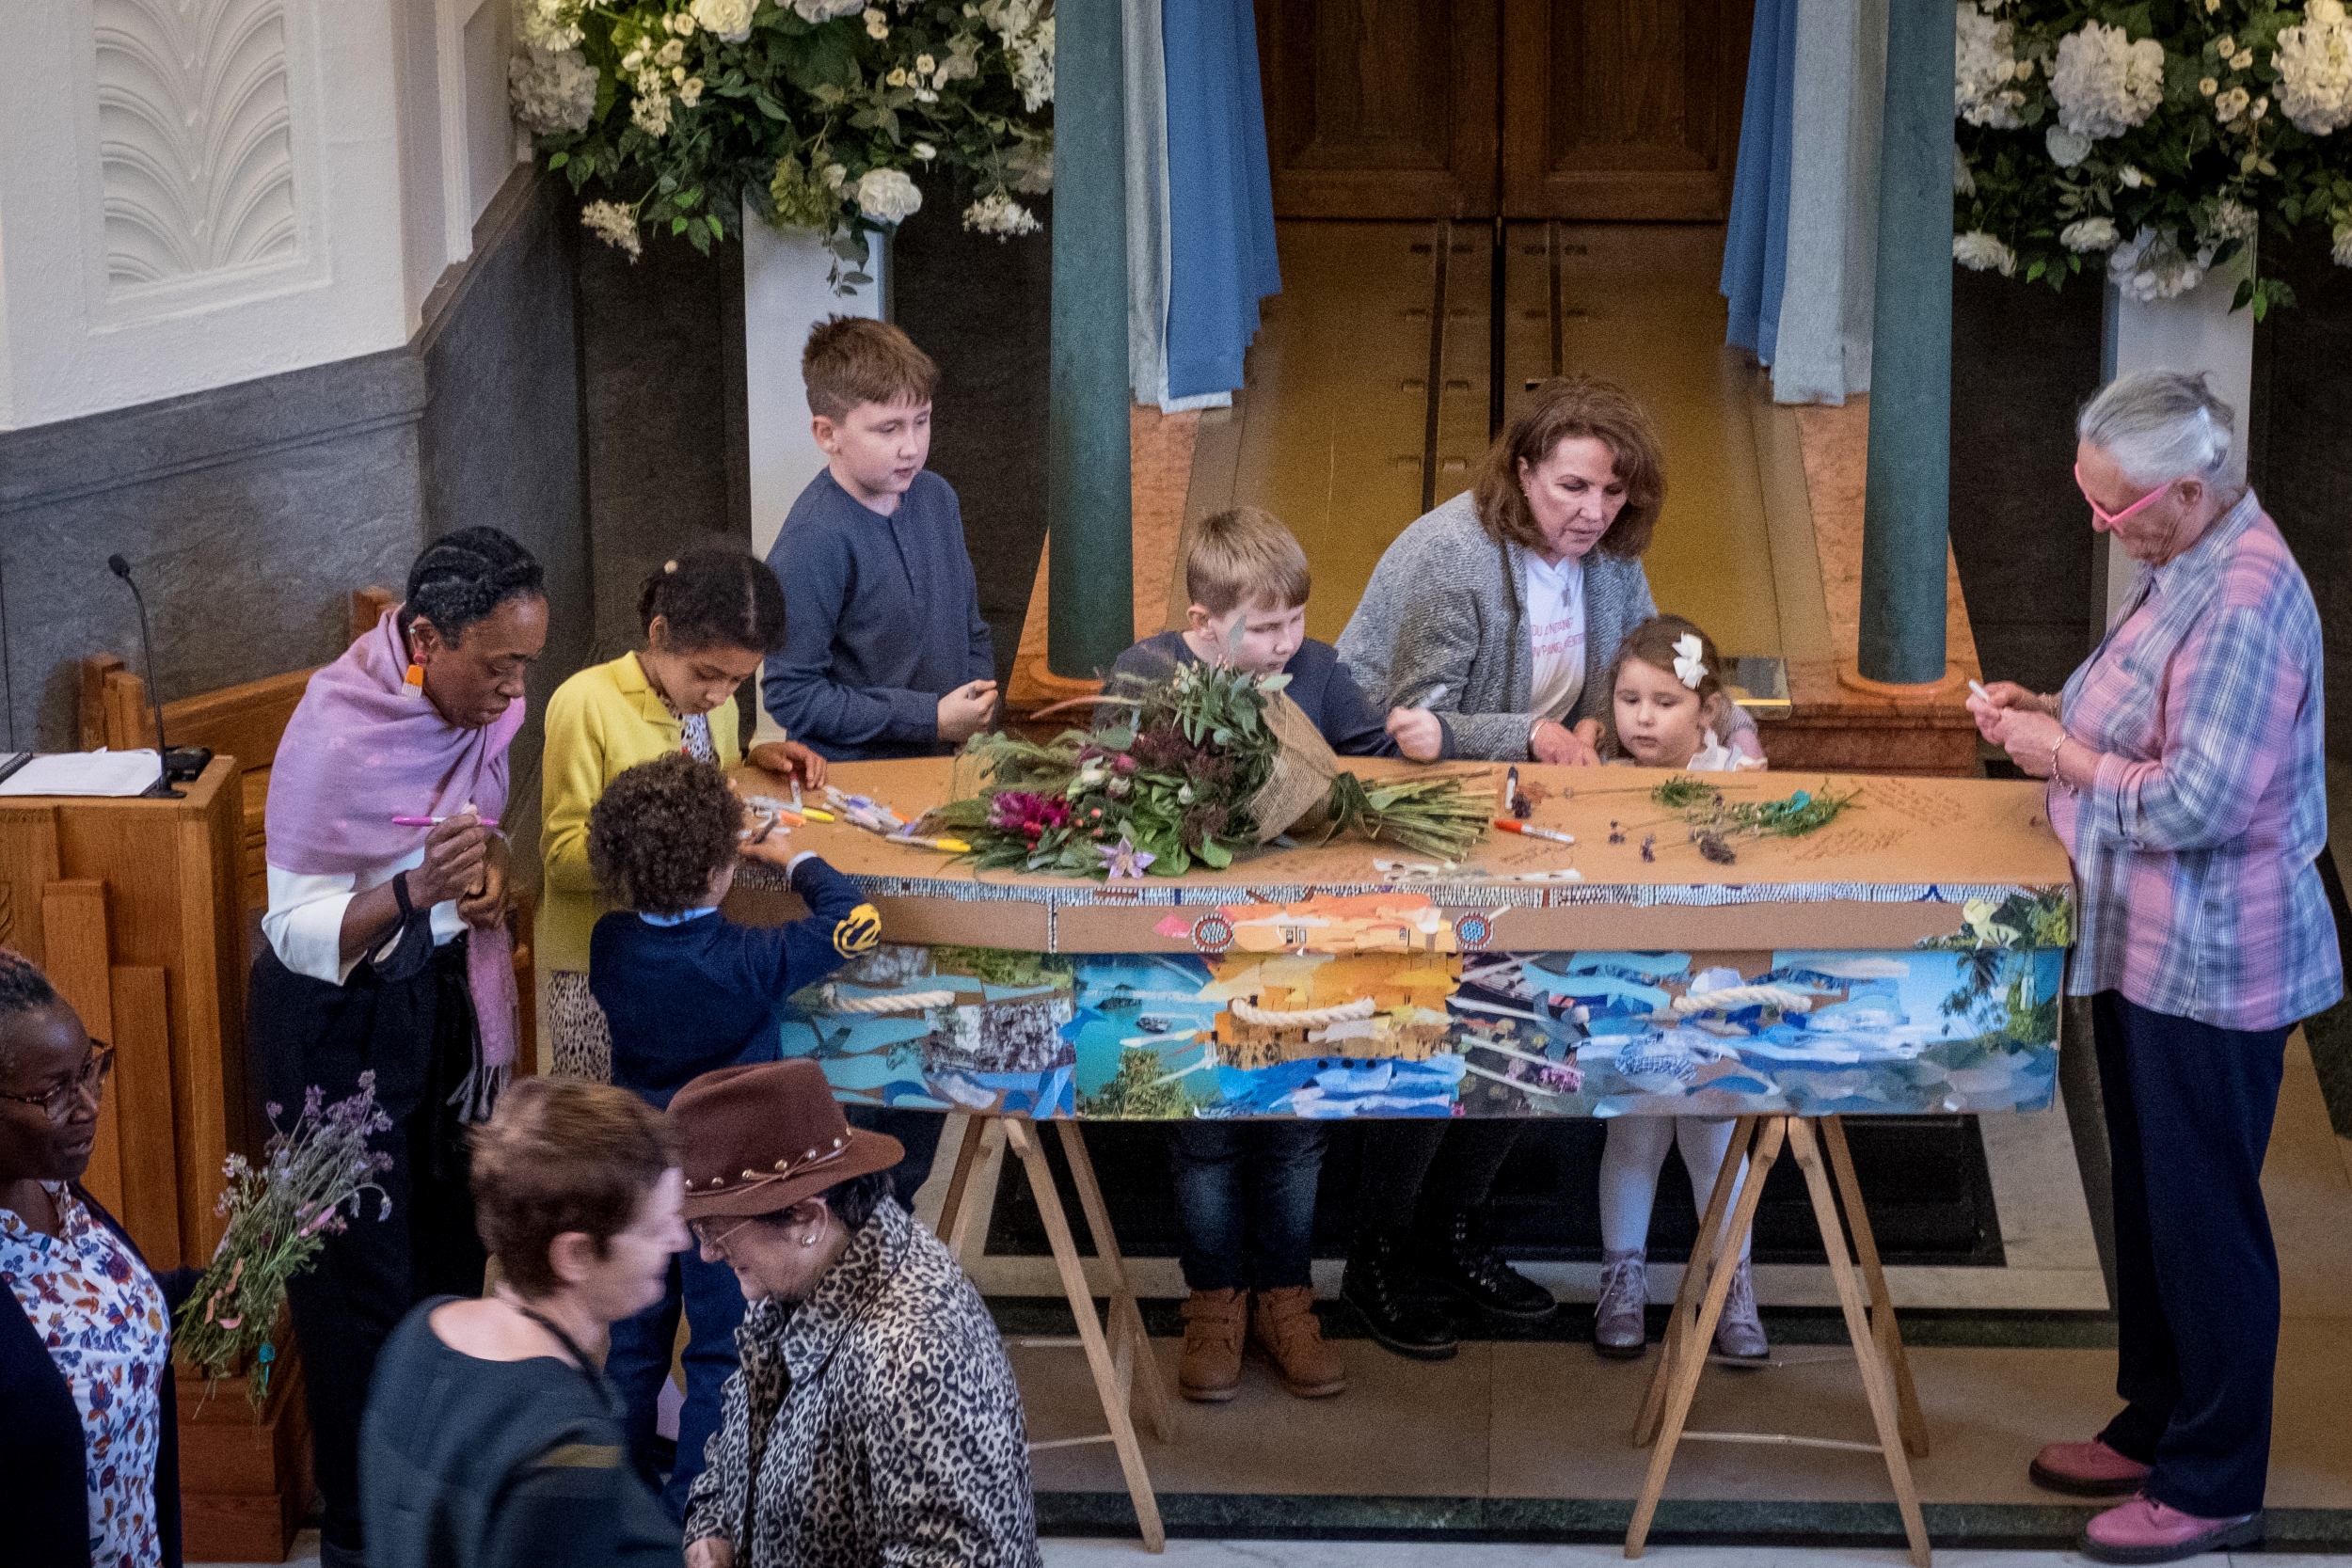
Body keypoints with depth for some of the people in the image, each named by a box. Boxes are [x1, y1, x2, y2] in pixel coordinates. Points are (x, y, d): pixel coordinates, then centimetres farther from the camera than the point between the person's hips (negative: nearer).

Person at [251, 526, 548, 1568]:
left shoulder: (476, 704, -7)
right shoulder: (335, 731, -29)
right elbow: (297, 933, -24)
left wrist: (488, 869, -10)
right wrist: (414, 894, -40)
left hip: (439, 991, 7)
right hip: (336, 1021, -7)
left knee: (450, 1244, 19)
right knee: (362, 1280, 2)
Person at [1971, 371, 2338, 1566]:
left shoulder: (2247, 599, -24)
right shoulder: (2187, 571, 8)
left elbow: (2197, 800, -27)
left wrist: (2065, 758, -15)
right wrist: (2051, 714, 6)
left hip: (2210, 965, -10)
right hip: (2149, 944, 10)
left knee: (2204, 1216, 0)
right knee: (2149, 1196, 20)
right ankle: (2157, 1426, 34)